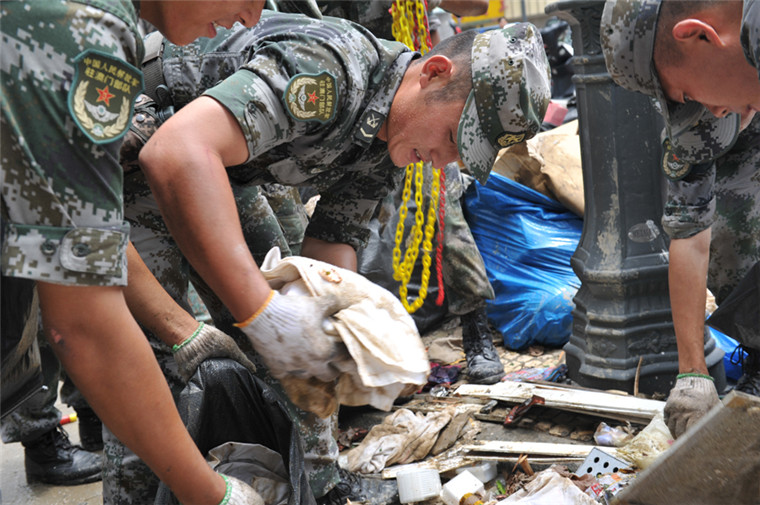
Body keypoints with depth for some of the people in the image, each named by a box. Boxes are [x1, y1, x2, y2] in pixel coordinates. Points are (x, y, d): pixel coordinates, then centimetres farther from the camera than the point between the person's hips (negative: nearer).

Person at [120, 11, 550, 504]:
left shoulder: (387, 148, -6)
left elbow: (332, 242, -3)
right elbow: (176, 153, -48)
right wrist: (261, 310, -50)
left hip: (212, 170, 9)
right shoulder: (327, 69, -36)